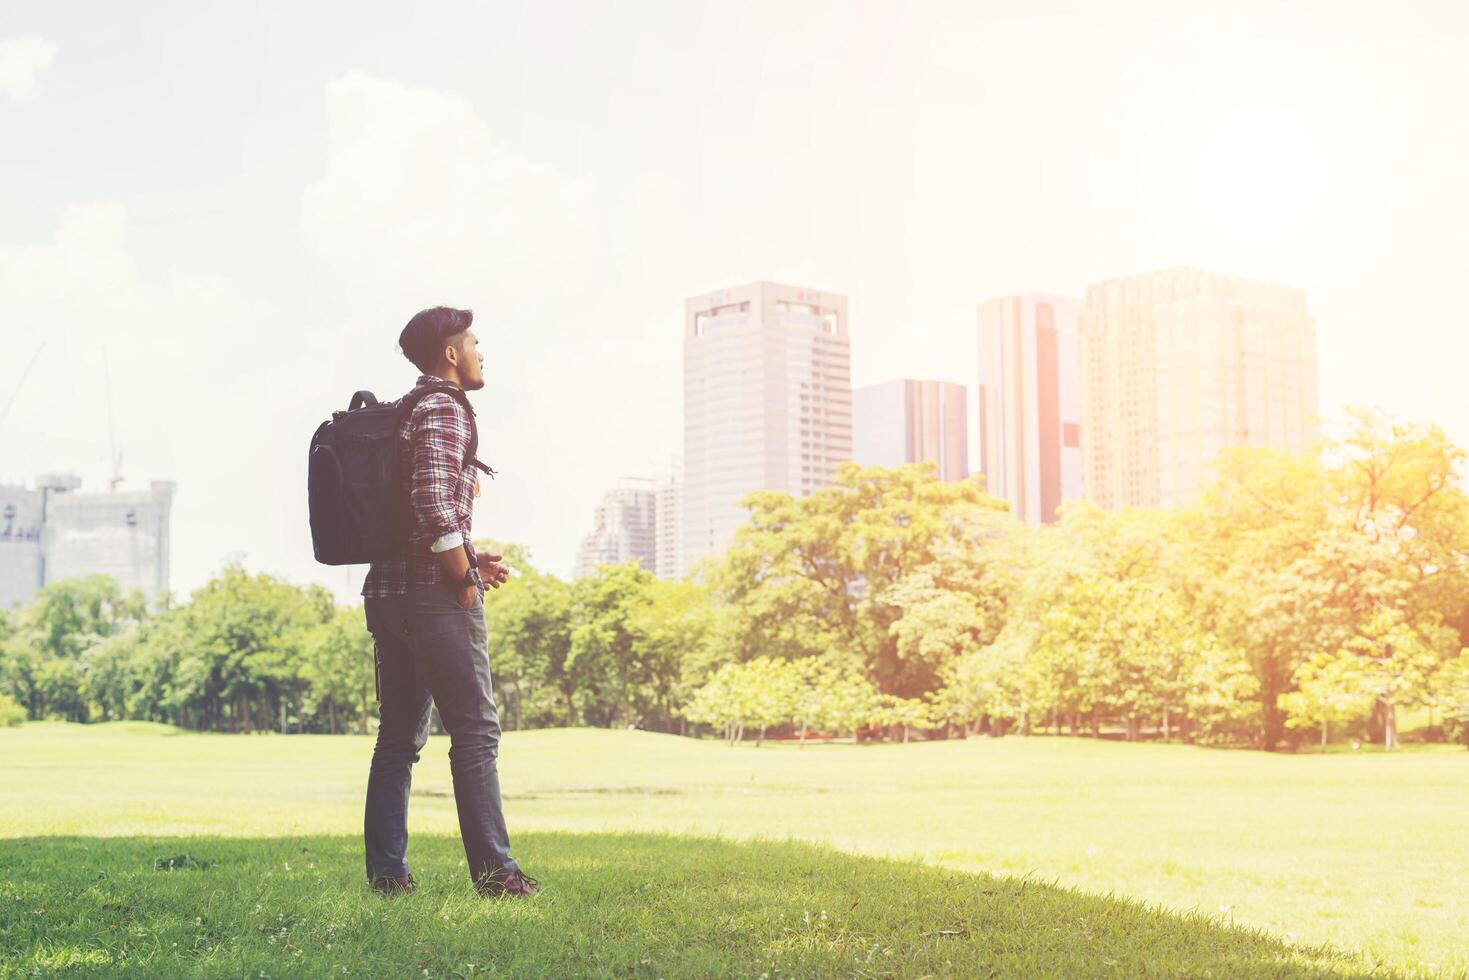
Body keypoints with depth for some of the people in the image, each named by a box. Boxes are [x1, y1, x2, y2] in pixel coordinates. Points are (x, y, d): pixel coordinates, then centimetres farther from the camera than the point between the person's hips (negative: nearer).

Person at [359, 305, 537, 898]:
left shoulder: (402, 415, 20)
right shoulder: (444, 411, -9)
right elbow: (434, 506, -21)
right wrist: (465, 578, -13)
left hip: (388, 592, 9)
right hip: (434, 592, -9)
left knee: (399, 736, 10)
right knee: (475, 730, -6)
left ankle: (386, 871, 10)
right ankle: (494, 870, -6)